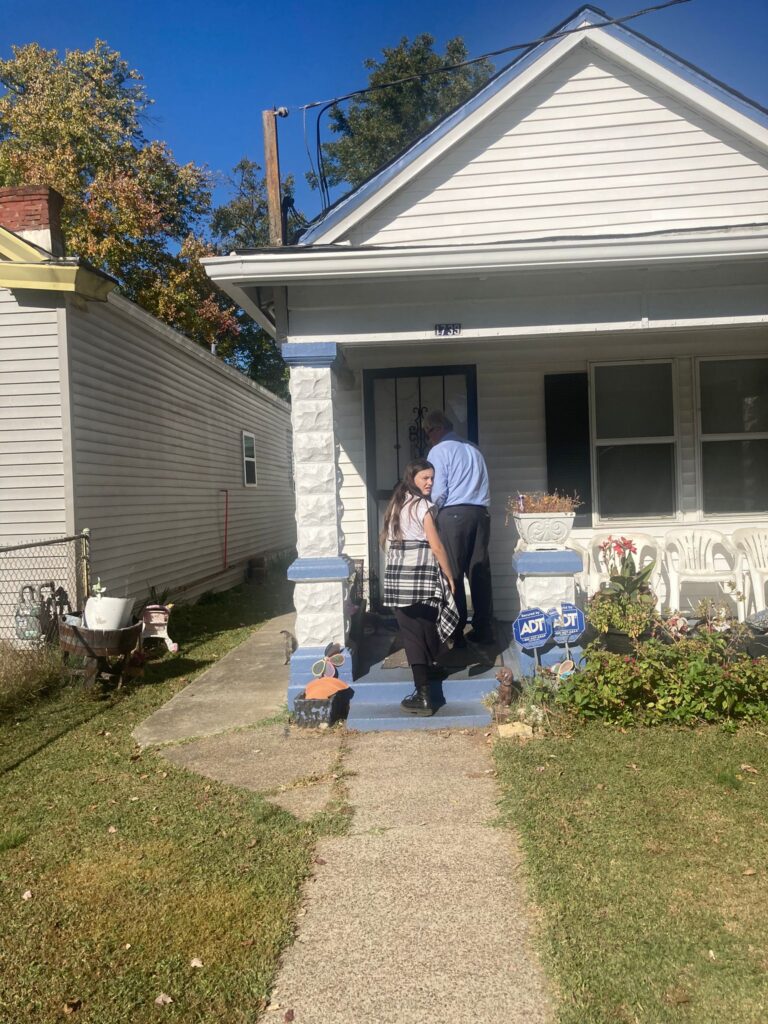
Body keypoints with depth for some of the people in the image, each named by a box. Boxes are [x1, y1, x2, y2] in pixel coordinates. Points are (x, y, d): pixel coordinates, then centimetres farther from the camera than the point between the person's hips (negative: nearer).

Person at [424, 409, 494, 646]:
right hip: (480, 513, 6)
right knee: (480, 572, 7)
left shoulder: (439, 451, -2)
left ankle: (457, 633, 0)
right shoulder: (473, 449, 17)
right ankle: (484, 630, 11)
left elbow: (438, 492, -8)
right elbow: (483, 485, 18)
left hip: (454, 514, -6)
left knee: (453, 574, -1)